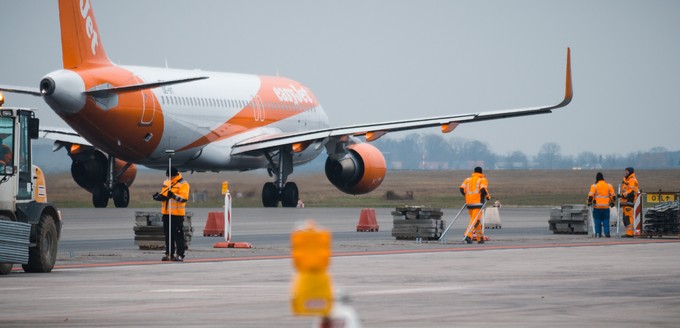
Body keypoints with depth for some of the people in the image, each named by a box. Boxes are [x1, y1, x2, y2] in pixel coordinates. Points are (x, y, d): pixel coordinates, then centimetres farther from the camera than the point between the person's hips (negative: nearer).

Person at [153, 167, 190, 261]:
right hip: (166, 213, 7)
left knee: (178, 235, -6)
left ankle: (180, 255, -4)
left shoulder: (183, 184, -7)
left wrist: (174, 196, -32)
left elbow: (184, 198, -17)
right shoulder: (166, 182, 15)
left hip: (177, 213, -7)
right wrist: (158, 196, -1)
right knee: (168, 235, 10)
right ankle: (169, 254, 16)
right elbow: (163, 194, 20)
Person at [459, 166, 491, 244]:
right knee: (474, 220, -10)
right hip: (478, 203, -6)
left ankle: (480, 238, 20)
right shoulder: (482, 180, 0)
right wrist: (488, 196, 1)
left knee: (476, 220, 17)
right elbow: (483, 189, -15)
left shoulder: (467, 180, 16)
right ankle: (468, 236, -27)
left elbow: (462, 189, 5)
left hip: (469, 203, 6)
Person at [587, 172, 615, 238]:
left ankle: (598, 233, 4)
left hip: (597, 206, -2)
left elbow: (590, 196, -10)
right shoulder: (608, 185, 5)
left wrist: (589, 202, 5)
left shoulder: (594, 186, -6)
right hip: (606, 206, 2)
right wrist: (612, 202, 24)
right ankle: (607, 233, 0)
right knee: (606, 220, 6)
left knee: (597, 220, 6)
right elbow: (613, 195, 9)